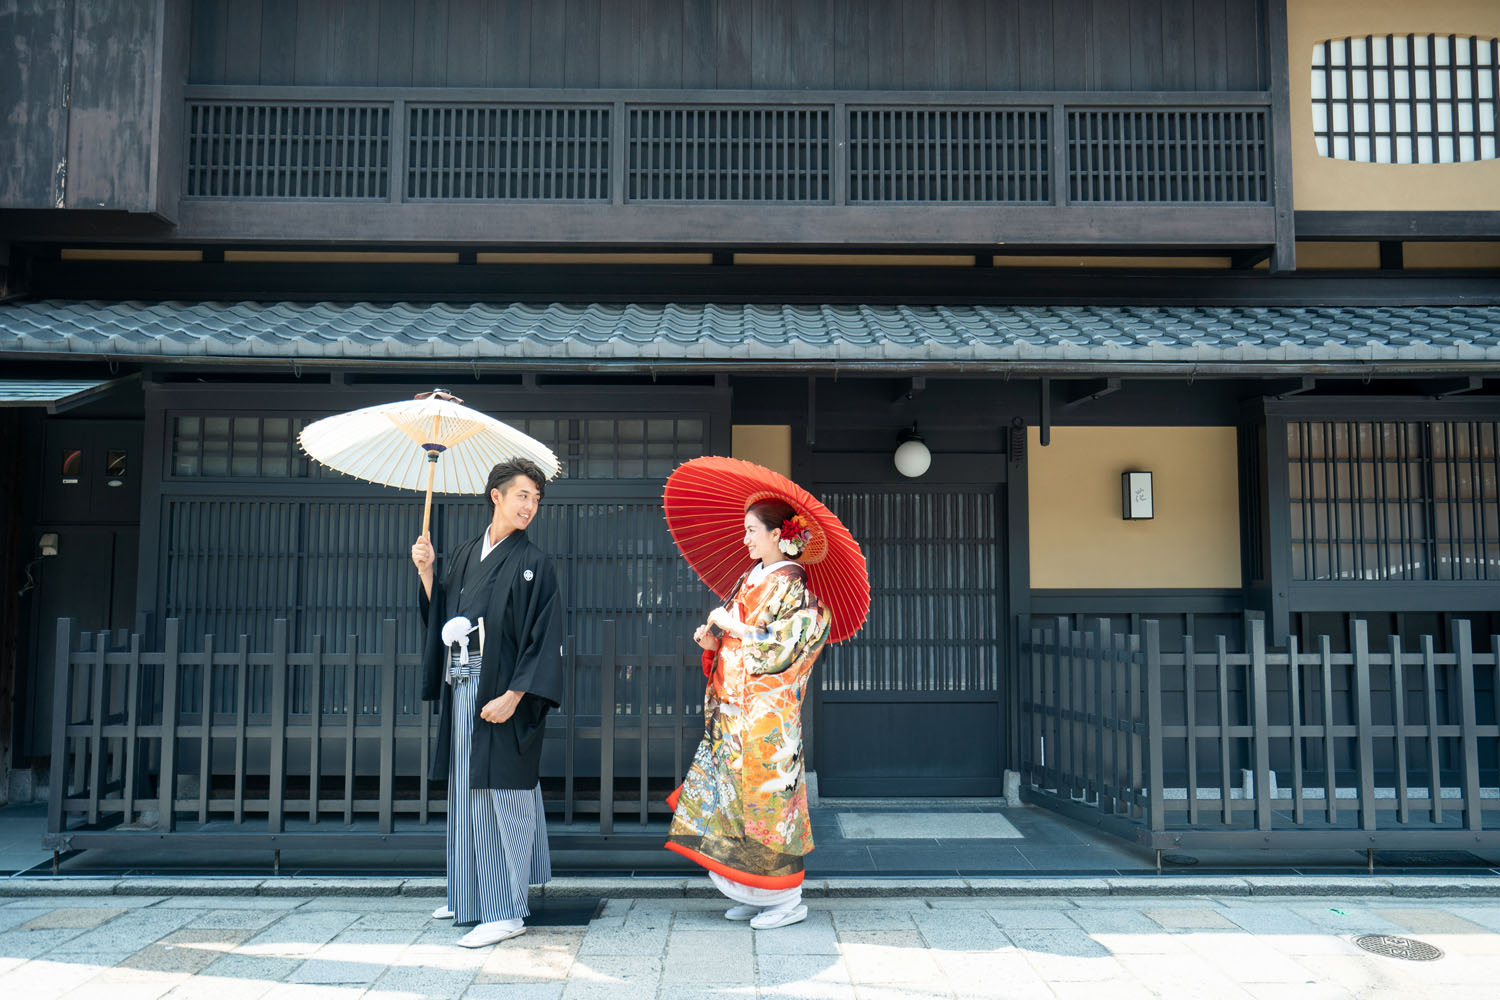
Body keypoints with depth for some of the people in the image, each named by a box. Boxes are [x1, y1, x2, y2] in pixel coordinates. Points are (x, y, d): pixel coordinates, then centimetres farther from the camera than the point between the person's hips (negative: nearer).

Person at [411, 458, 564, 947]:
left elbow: (544, 639, -13)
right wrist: (426, 571, 2)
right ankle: (471, 896, 31)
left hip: (503, 695, -7)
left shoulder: (533, 563, -7)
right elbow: (441, 617, 13)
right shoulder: (465, 554, 12)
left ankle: (506, 911, 5)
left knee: (502, 794, -5)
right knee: (466, 791, 15)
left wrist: (513, 696, -20)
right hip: (461, 690, 7)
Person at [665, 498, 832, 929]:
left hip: (767, 715, -8)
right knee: (736, 795, 10)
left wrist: (731, 625, -13)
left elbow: (779, 648, -19)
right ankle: (756, 893, 21)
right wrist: (713, 640, 0)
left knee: (765, 797, -2)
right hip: (735, 712, 8)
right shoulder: (753, 579, 14)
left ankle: (788, 900, 11)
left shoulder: (791, 585, -12)